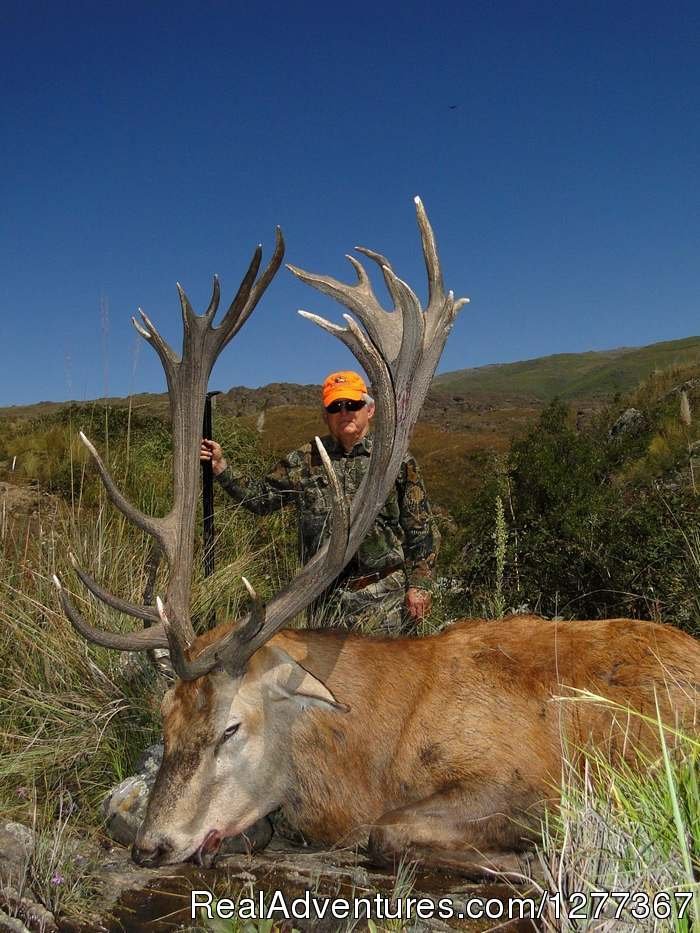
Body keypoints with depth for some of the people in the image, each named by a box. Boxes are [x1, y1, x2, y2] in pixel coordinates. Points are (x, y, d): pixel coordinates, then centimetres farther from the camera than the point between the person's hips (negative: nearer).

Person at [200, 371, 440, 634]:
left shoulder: (398, 461, 0)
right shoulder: (305, 460, 9)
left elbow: (421, 531, 1)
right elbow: (260, 497, 14)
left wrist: (419, 585, -5)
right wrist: (220, 466, 5)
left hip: (381, 593, -3)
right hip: (324, 594, 3)